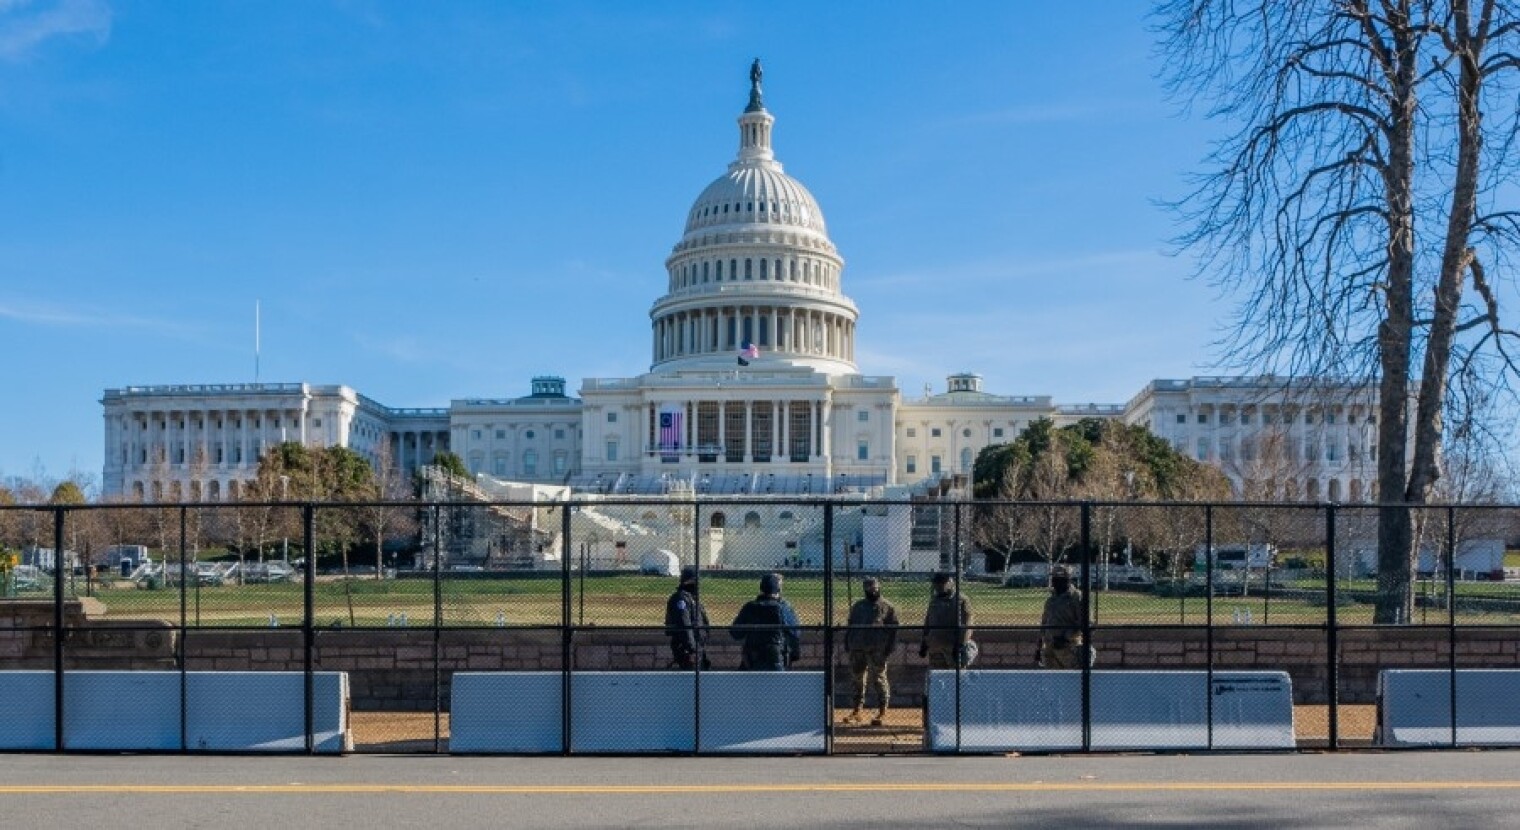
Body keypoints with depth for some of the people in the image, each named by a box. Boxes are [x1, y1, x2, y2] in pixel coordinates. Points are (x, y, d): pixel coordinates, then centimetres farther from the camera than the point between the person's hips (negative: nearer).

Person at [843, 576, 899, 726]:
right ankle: (858, 710, 19)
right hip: (857, 649, 5)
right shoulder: (857, 606, 15)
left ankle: (882, 712, 4)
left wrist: (889, 647, -9)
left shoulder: (887, 607, 3)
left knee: (879, 679, -4)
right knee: (858, 678, 9)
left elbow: (893, 629, 0)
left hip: (877, 650, -5)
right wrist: (847, 643, 9)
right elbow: (850, 626, 18)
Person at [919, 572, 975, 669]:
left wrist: (960, 645, -21)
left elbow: (965, 625, -14)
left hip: (953, 647, -6)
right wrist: (924, 643, 17)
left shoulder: (961, 600, -8)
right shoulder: (933, 600, 14)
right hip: (935, 648, 7)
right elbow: (927, 623, 21)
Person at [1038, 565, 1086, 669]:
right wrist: (1039, 649, 19)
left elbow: (1082, 624, -11)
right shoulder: (1050, 599, 18)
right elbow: (1043, 625, 22)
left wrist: (1065, 637, -19)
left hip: (1068, 647, -6)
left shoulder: (1076, 597, -3)